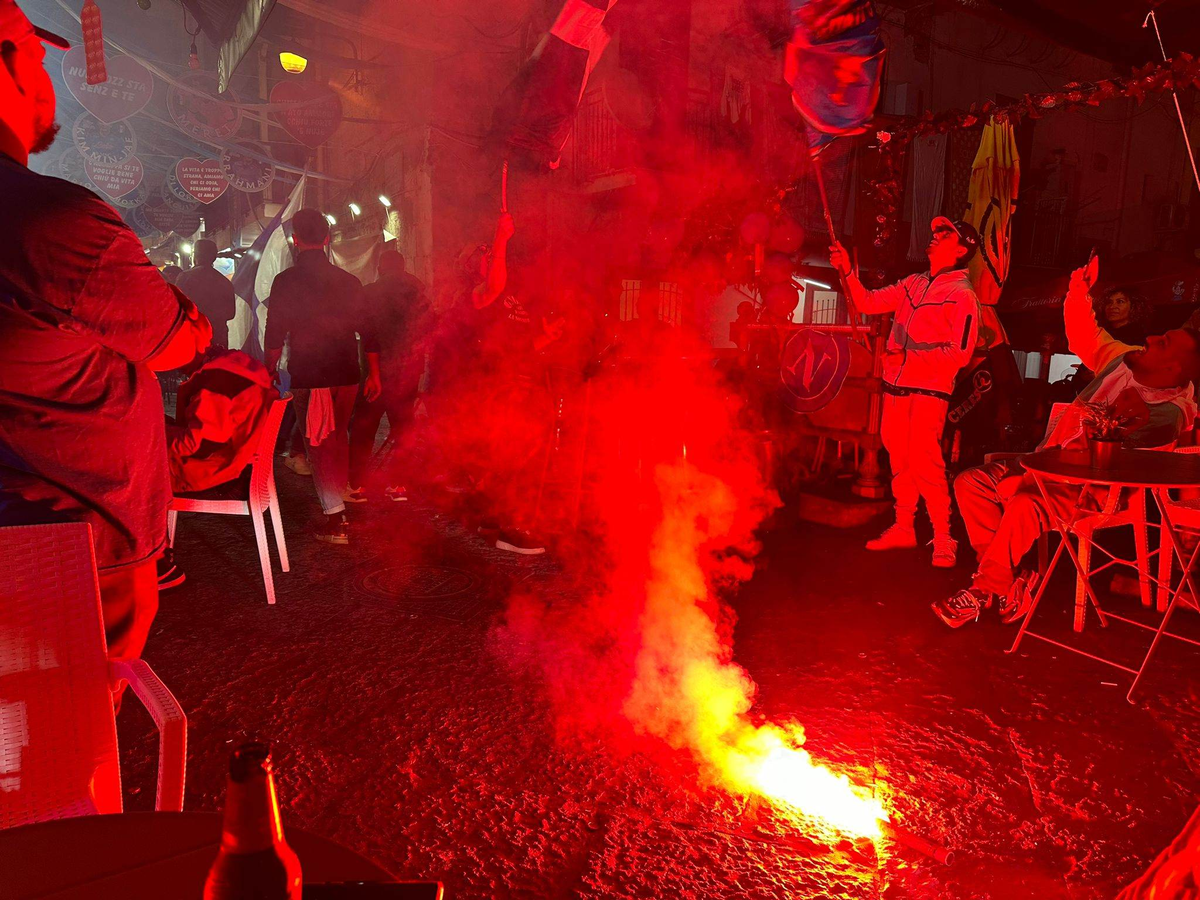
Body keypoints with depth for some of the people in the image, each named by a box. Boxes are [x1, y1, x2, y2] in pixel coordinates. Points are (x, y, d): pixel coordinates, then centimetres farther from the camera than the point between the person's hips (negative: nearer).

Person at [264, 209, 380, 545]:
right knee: (338, 438, 19)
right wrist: (374, 374, 15)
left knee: (318, 444, 2)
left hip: (307, 375, -4)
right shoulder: (348, 281, 5)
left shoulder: (286, 281, -7)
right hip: (346, 374, 4)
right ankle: (339, 507, 28)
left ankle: (334, 519, 0)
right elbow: (367, 331, 7)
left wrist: (270, 372, 5)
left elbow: (275, 336, -7)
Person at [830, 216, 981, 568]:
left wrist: (912, 356, -17)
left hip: (930, 389, -6)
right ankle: (903, 528, 22)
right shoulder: (913, 284, 16)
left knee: (924, 461, -12)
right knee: (899, 458, 10)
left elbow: (960, 353, -11)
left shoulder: (962, 295, -4)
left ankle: (943, 538, 0)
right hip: (896, 385, 6)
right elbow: (868, 302, 14)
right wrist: (848, 272, 3)